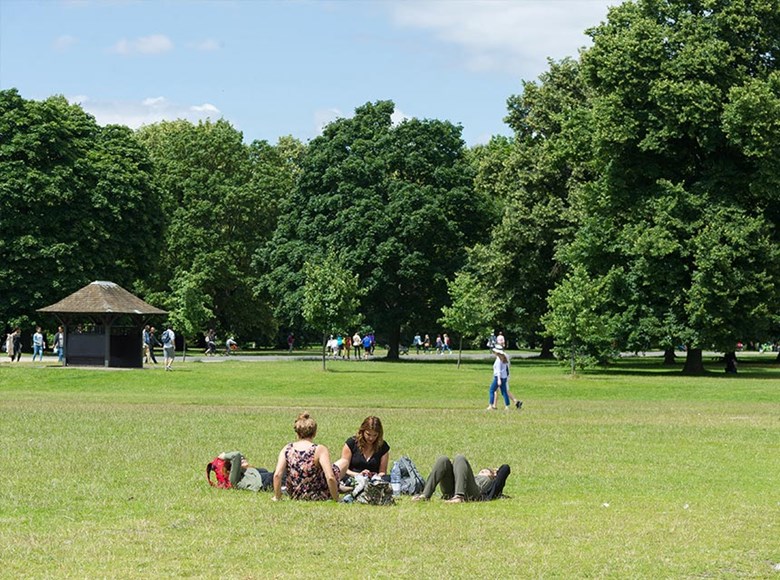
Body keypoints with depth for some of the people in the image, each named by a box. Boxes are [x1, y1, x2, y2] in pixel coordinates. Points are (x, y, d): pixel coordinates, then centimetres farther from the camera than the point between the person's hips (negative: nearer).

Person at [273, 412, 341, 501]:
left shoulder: (287, 449, -9)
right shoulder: (320, 450, -19)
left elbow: (277, 475, -17)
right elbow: (330, 478, -26)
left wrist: (277, 497, -5)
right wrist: (336, 500, -14)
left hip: (295, 496, 4)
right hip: (318, 497, -4)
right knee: (344, 462, 17)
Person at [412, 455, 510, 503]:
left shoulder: (492, 484, 36)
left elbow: (505, 468, 29)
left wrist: (496, 472, 45)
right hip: (450, 493, 4)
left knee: (459, 459, -20)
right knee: (443, 460, -14)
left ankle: (459, 496, -45)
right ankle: (425, 495, -34)